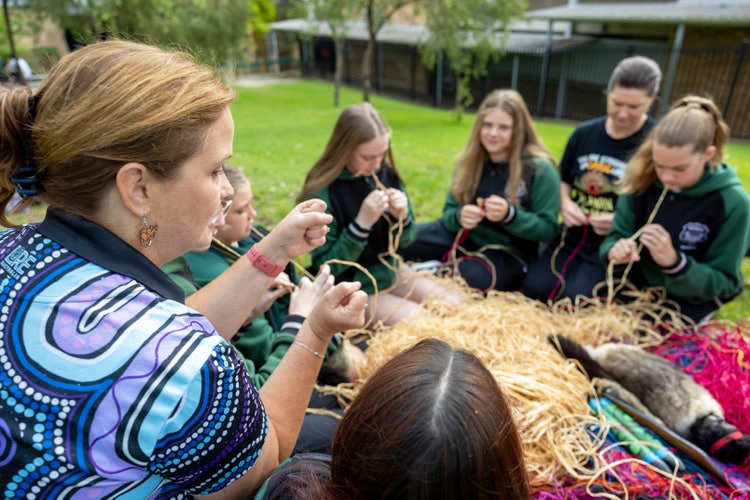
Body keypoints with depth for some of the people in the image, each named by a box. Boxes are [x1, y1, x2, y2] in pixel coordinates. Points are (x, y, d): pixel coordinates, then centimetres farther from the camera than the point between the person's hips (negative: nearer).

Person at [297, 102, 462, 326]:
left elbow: (403, 240, 4)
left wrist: (402, 217, -20)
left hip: (390, 270, 6)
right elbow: (327, 267, -20)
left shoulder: (385, 175, -7)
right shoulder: (322, 192, -23)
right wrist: (362, 223, -31)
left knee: (455, 306, 6)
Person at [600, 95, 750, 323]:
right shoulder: (644, 180, -14)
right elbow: (618, 234, -6)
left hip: (693, 296, -3)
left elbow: (723, 283, -15)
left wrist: (673, 262, -34)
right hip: (637, 281, 4)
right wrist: (617, 250, -32)